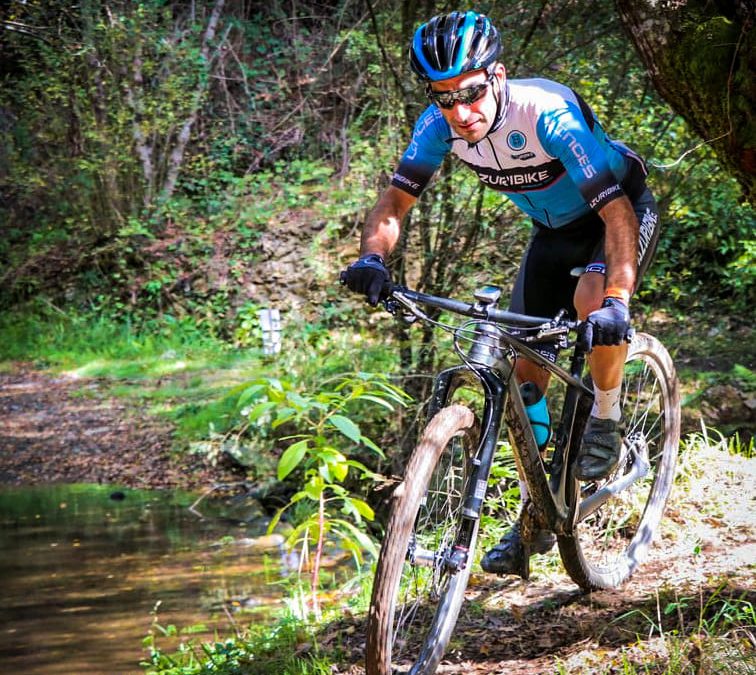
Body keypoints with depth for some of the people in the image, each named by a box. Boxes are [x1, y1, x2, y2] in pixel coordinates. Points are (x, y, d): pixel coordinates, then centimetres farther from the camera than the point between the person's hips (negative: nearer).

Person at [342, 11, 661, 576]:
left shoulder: (549, 115, -37)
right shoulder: (441, 124, -21)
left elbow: (617, 210, -41)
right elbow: (397, 198, -14)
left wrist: (617, 300, -54)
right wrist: (373, 257, -35)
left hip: (621, 211, -6)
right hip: (554, 230, 6)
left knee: (594, 301, -36)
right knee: (526, 369, -2)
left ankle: (606, 422, -8)